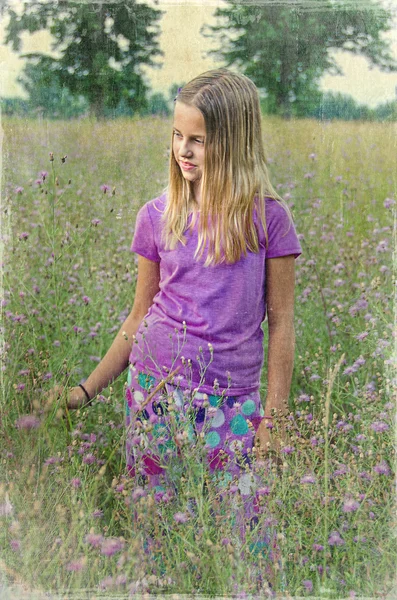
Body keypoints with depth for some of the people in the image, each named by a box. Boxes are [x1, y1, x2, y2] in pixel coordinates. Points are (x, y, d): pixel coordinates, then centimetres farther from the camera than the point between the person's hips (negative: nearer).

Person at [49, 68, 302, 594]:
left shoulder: (268, 218, -4)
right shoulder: (157, 217, 2)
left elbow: (281, 322, 0)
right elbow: (139, 318, 10)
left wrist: (274, 416, -1)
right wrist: (85, 390, 8)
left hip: (232, 399, -2)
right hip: (155, 388, 2)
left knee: (238, 530, 0)